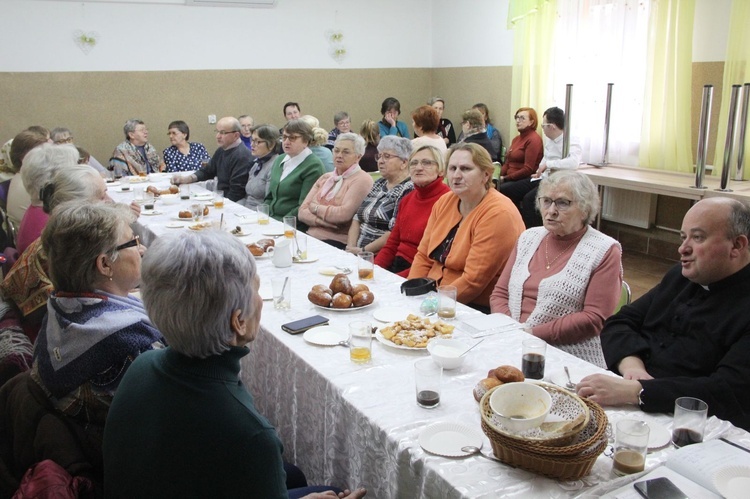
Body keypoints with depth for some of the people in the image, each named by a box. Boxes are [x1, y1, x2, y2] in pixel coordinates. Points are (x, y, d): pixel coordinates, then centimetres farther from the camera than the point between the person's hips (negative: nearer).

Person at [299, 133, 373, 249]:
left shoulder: (362, 180, -3)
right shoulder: (325, 178, 19)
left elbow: (344, 214, -17)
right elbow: (303, 211, 10)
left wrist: (316, 208, -1)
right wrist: (319, 221, -11)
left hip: (338, 242, -6)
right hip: (311, 237, 6)